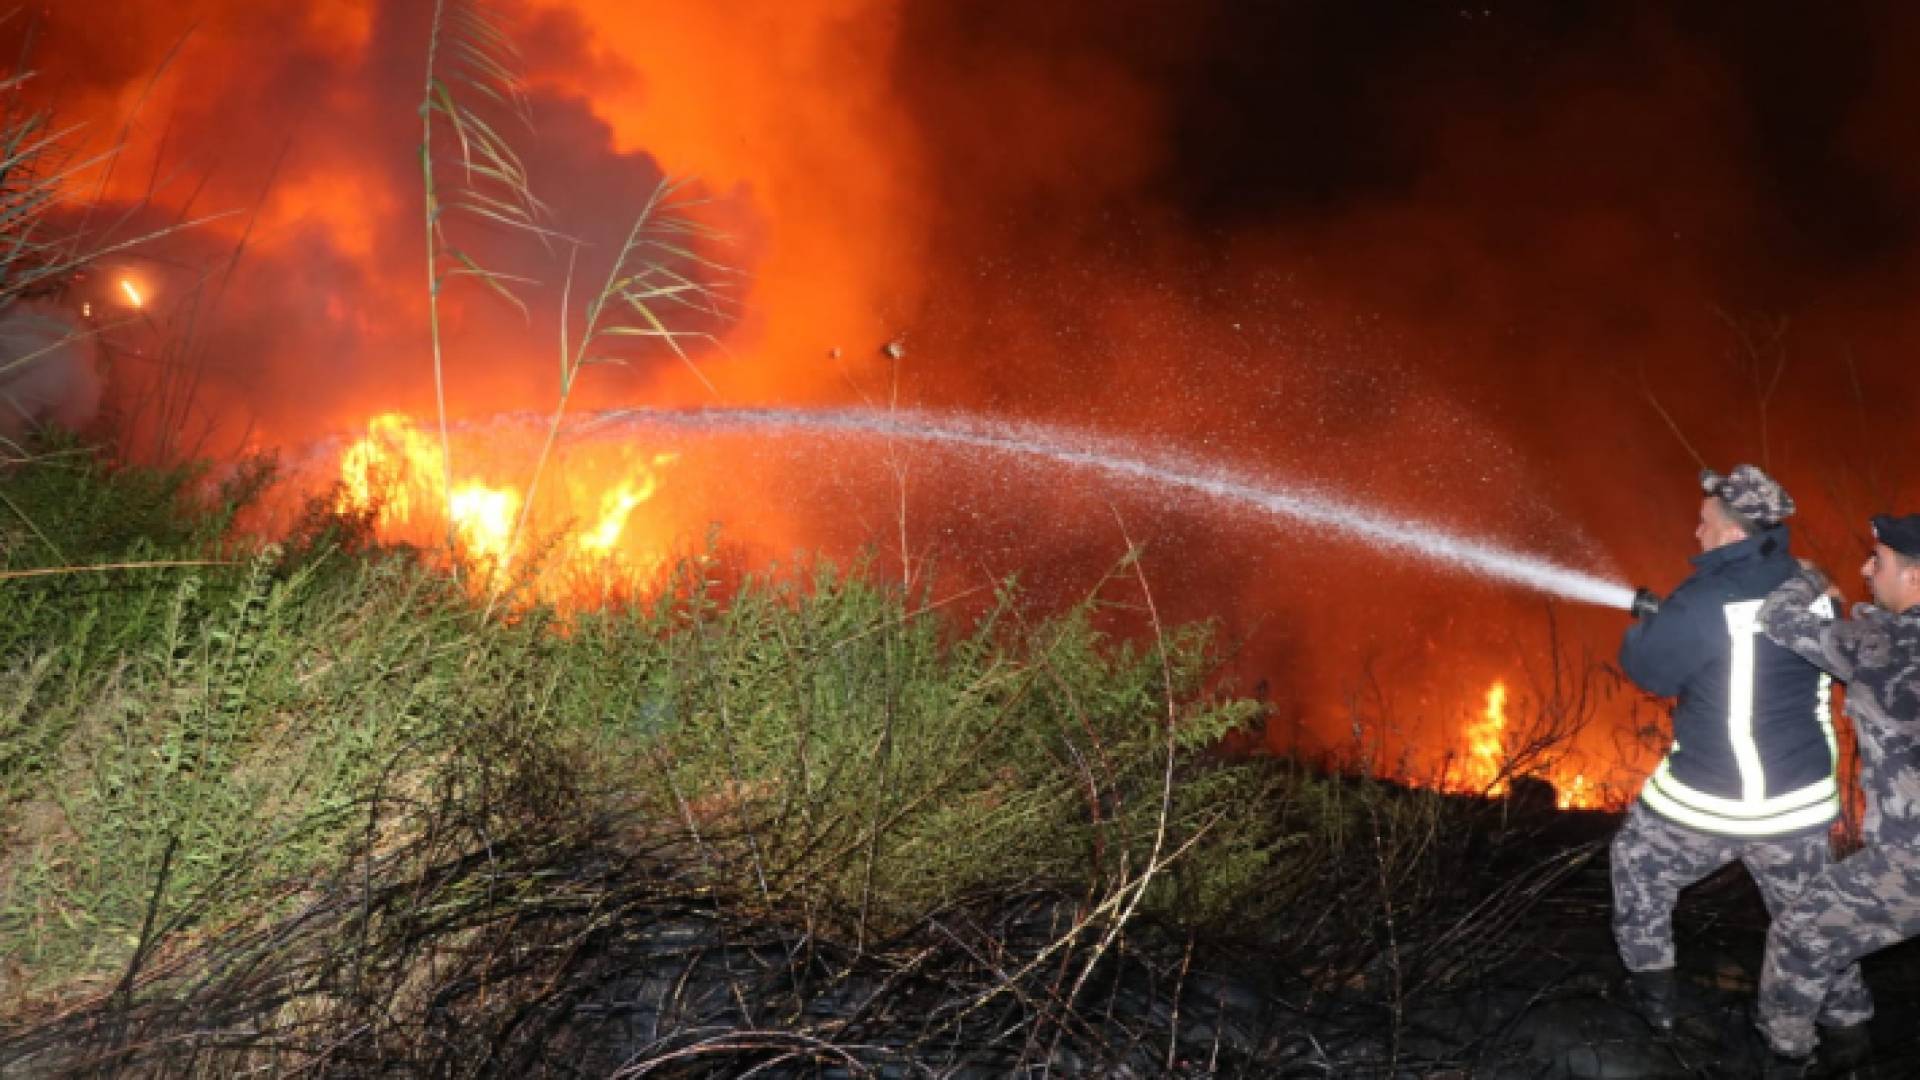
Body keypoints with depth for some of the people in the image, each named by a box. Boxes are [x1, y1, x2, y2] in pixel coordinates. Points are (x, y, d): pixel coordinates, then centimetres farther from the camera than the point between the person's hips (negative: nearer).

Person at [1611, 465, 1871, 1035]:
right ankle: (1847, 1007, 38)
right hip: (1800, 795, 6)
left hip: (1711, 796, -5)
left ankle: (1653, 993, 25)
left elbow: (1647, 667, -12)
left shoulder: (1709, 600, -22)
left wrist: (1648, 622, 9)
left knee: (1638, 864, 19)